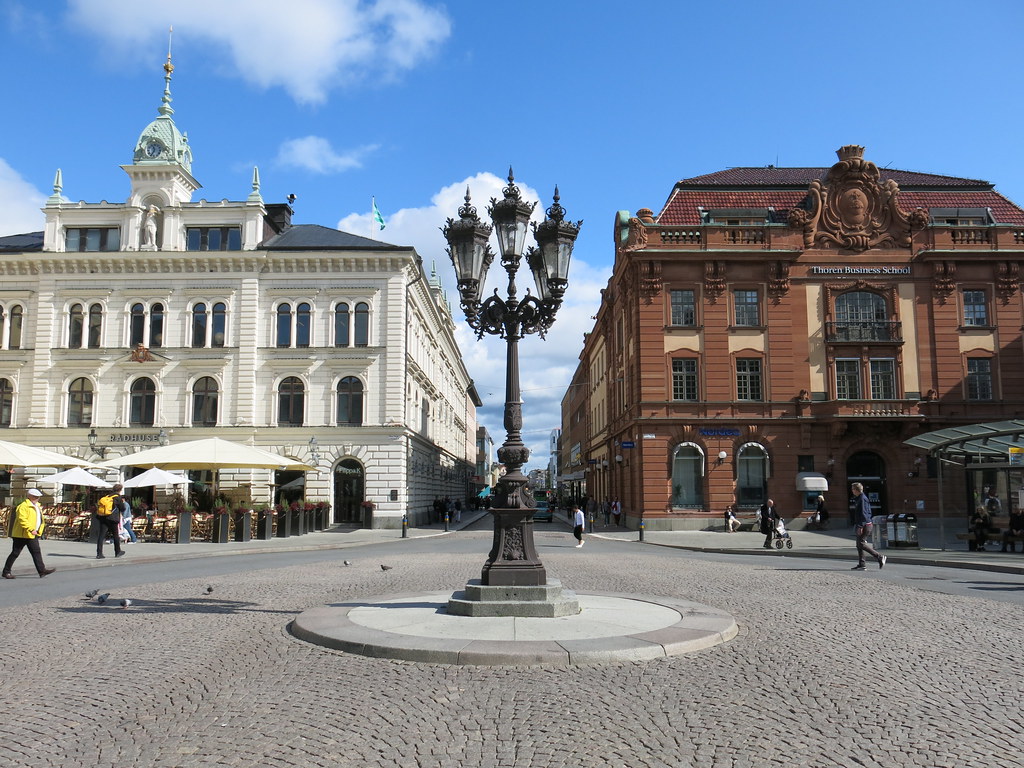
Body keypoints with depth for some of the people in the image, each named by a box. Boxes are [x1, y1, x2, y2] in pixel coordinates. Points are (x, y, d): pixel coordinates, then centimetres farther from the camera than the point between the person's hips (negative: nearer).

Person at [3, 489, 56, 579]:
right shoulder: (23, 506, -15)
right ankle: (6, 572, 12)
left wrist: (38, 531, 13)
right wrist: (31, 529, -29)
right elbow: (22, 519, -26)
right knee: (15, 553, 1)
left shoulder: (37, 506, 15)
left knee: (36, 552, 3)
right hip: (21, 534, -8)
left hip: (33, 535, 8)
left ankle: (42, 570, 1)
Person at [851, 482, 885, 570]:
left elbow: (863, 513, -20)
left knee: (862, 544, -14)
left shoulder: (862, 499, -14)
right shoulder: (858, 499, 16)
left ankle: (880, 557, -12)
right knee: (859, 544, 9)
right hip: (864, 525, 10)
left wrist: (860, 526, -22)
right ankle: (861, 564, 10)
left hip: (865, 525, -10)